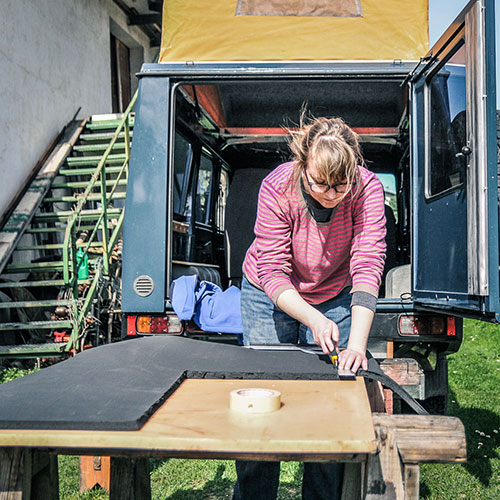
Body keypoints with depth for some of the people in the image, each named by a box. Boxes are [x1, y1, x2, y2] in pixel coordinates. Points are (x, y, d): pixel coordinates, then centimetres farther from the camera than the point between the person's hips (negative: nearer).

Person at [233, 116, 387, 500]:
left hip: (336, 296, 1)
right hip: (272, 296, -1)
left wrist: (357, 342, -41)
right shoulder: (277, 188, -29)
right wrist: (314, 320, -41)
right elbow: (272, 272, -26)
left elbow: (368, 266, -31)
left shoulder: (368, 189, -25)